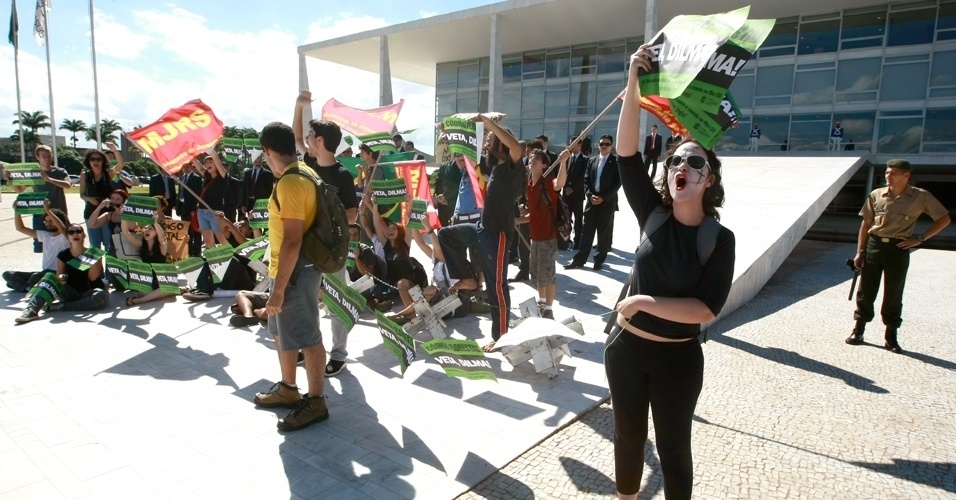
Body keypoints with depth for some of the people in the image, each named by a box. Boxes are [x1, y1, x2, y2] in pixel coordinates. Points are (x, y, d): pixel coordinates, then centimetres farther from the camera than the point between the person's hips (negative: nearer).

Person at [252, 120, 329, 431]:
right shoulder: (304, 173, 10)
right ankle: (287, 389, 37)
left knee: (306, 338, 1)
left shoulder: (290, 183, -21)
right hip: (293, 268, 11)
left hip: (295, 271, -11)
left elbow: (292, 240, -26)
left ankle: (316, 401, 15)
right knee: (283, 332, 21)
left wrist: (279, 287, -22)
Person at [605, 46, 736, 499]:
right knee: (628, 436, 21)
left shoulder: (720, 238, -11)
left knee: (673, 446, 16)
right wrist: (634, 84, -26)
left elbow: (707, 308, -18)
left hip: (678, 360, -2)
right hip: (626, 349, 3)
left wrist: (644, 301, -23)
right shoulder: (653, 216, -6)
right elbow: (627, 153, -17)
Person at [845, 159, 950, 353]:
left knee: (893, 295, 7)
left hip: (898, 249, -1)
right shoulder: (876, 195, 2)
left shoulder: (921, 197, -2)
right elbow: (866, 224, 6)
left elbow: (944, 219, 5)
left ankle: (891, 337, 18)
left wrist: (920, 238, -4)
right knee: (865, 292, 5)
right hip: (874, 246, 1)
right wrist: (860, 251, 2)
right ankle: (858, 331, 15)